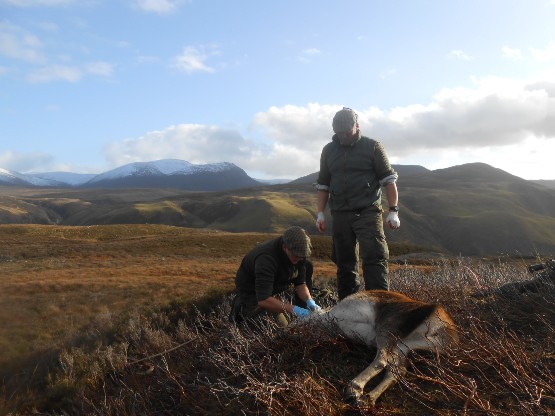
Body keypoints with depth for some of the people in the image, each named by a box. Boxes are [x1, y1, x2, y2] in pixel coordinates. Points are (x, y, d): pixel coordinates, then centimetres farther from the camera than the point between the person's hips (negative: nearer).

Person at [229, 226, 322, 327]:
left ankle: (303, 313, 3)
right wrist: (293, 309, -45)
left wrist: (309, 301, -25)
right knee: (282, 325, -21)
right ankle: (242, 309, 3)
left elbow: (300, 282, -7)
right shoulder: (266, 258, -39)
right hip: (251, 291, -7)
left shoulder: (298, 251, -17)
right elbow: (263, 300, -42)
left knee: (307, 266, -7)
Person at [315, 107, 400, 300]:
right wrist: (320, 213, 10)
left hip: (368, 212, -3)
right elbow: (323, 184, 17)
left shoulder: (372, 146, 1)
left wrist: (393, 211, -6)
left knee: (374, 259, -15)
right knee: (344, 263, 7)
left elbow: (389, 179, 1)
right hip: (340, 215, 4)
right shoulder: (328, 150, 11)